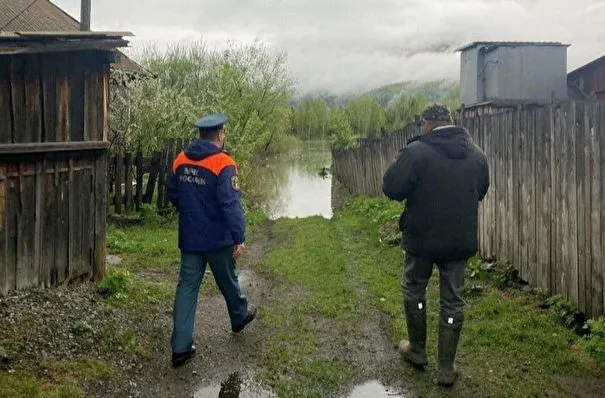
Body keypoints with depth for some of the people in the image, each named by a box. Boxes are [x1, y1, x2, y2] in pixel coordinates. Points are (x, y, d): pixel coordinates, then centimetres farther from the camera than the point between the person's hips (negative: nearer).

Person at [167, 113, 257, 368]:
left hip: (189, 238, 4)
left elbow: (173, 195, 13)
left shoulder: (181, 161, 1)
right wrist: (239, 238, -22)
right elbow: (231, 204, -24)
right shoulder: (223, 164, -18)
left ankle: (181, 346, 1)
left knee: (187, 286, 5)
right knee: (227, 281, 18)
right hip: (218, 239, -4)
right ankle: (240, 317, 44)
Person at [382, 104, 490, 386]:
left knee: (414, 291, 19)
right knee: (452, 300, 11)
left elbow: (391, 188, -15)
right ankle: (446, 368, 16)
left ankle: (417, 351, 31)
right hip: (461, 241, 4)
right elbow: (481, 191, 17)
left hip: (422, 238, -4)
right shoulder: (476, 154, 3)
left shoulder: (416, 151, -16)